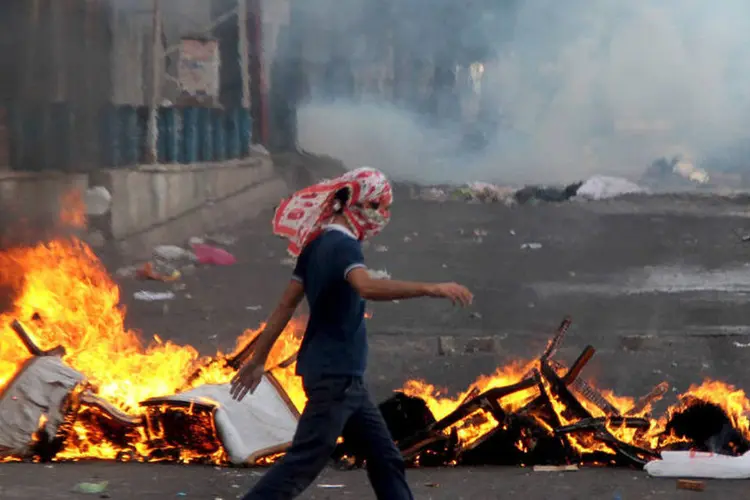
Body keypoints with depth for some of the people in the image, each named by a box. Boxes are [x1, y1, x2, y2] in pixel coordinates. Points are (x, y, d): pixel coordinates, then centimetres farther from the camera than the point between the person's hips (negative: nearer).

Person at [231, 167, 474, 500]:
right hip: (335, 375, -10)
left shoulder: (319, 244, 10)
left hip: (340, 375, 10)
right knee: (302, 465, -10)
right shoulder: (343, 245, -17)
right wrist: (430, 289, -42)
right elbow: (367, 287, -38)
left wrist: (258, 359, 14)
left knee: (385, 458, 13)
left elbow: (287, 303, 11)